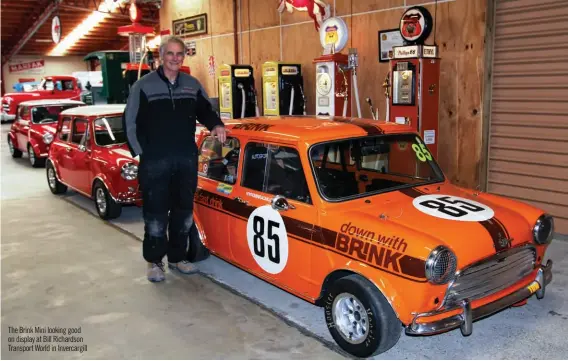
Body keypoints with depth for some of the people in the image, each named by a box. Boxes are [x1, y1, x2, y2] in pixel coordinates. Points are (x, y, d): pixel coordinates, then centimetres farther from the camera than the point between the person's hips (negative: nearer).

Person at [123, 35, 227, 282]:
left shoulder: (192, 85, 10)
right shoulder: (143, 85, -3)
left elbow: (205, 111, 21)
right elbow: (130, 122, -3)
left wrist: (216, 125, 0)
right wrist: (140, 153, -9)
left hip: (187, 160, 5)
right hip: (154, 162, -4)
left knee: (184, 212, 12)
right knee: (156, 215, 2)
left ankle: (177, 257, 26)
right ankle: (154, 261, 16)